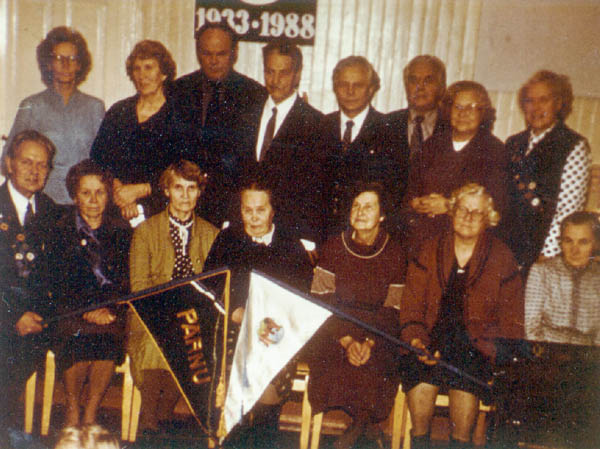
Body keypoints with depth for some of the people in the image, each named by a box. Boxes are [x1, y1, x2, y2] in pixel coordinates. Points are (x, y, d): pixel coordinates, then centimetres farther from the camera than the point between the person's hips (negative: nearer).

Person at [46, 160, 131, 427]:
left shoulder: (122, 232, 12)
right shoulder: (60, 231, 8)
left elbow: (129, 283, 8)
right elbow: (55, 286, 1)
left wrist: (110, 310, -11)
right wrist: (86, 311, -15)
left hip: (112, 312, 1)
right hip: (69, 314, 0)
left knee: (107, 337, -31)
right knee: (78, 337, -32)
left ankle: (90, 414, -16)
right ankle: (72, 409, -10)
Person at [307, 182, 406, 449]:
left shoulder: (394, 254, 3)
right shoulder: (334, 247, 4)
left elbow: (392, 311, 1)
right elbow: (320, 301, -1)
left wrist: (369, 343, -17)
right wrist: (346, 341, -15)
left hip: (378, 335, 0)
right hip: (333, 331, 1)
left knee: (371, 366, -30)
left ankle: (357, 425, -7)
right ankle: (364, 422, -10)